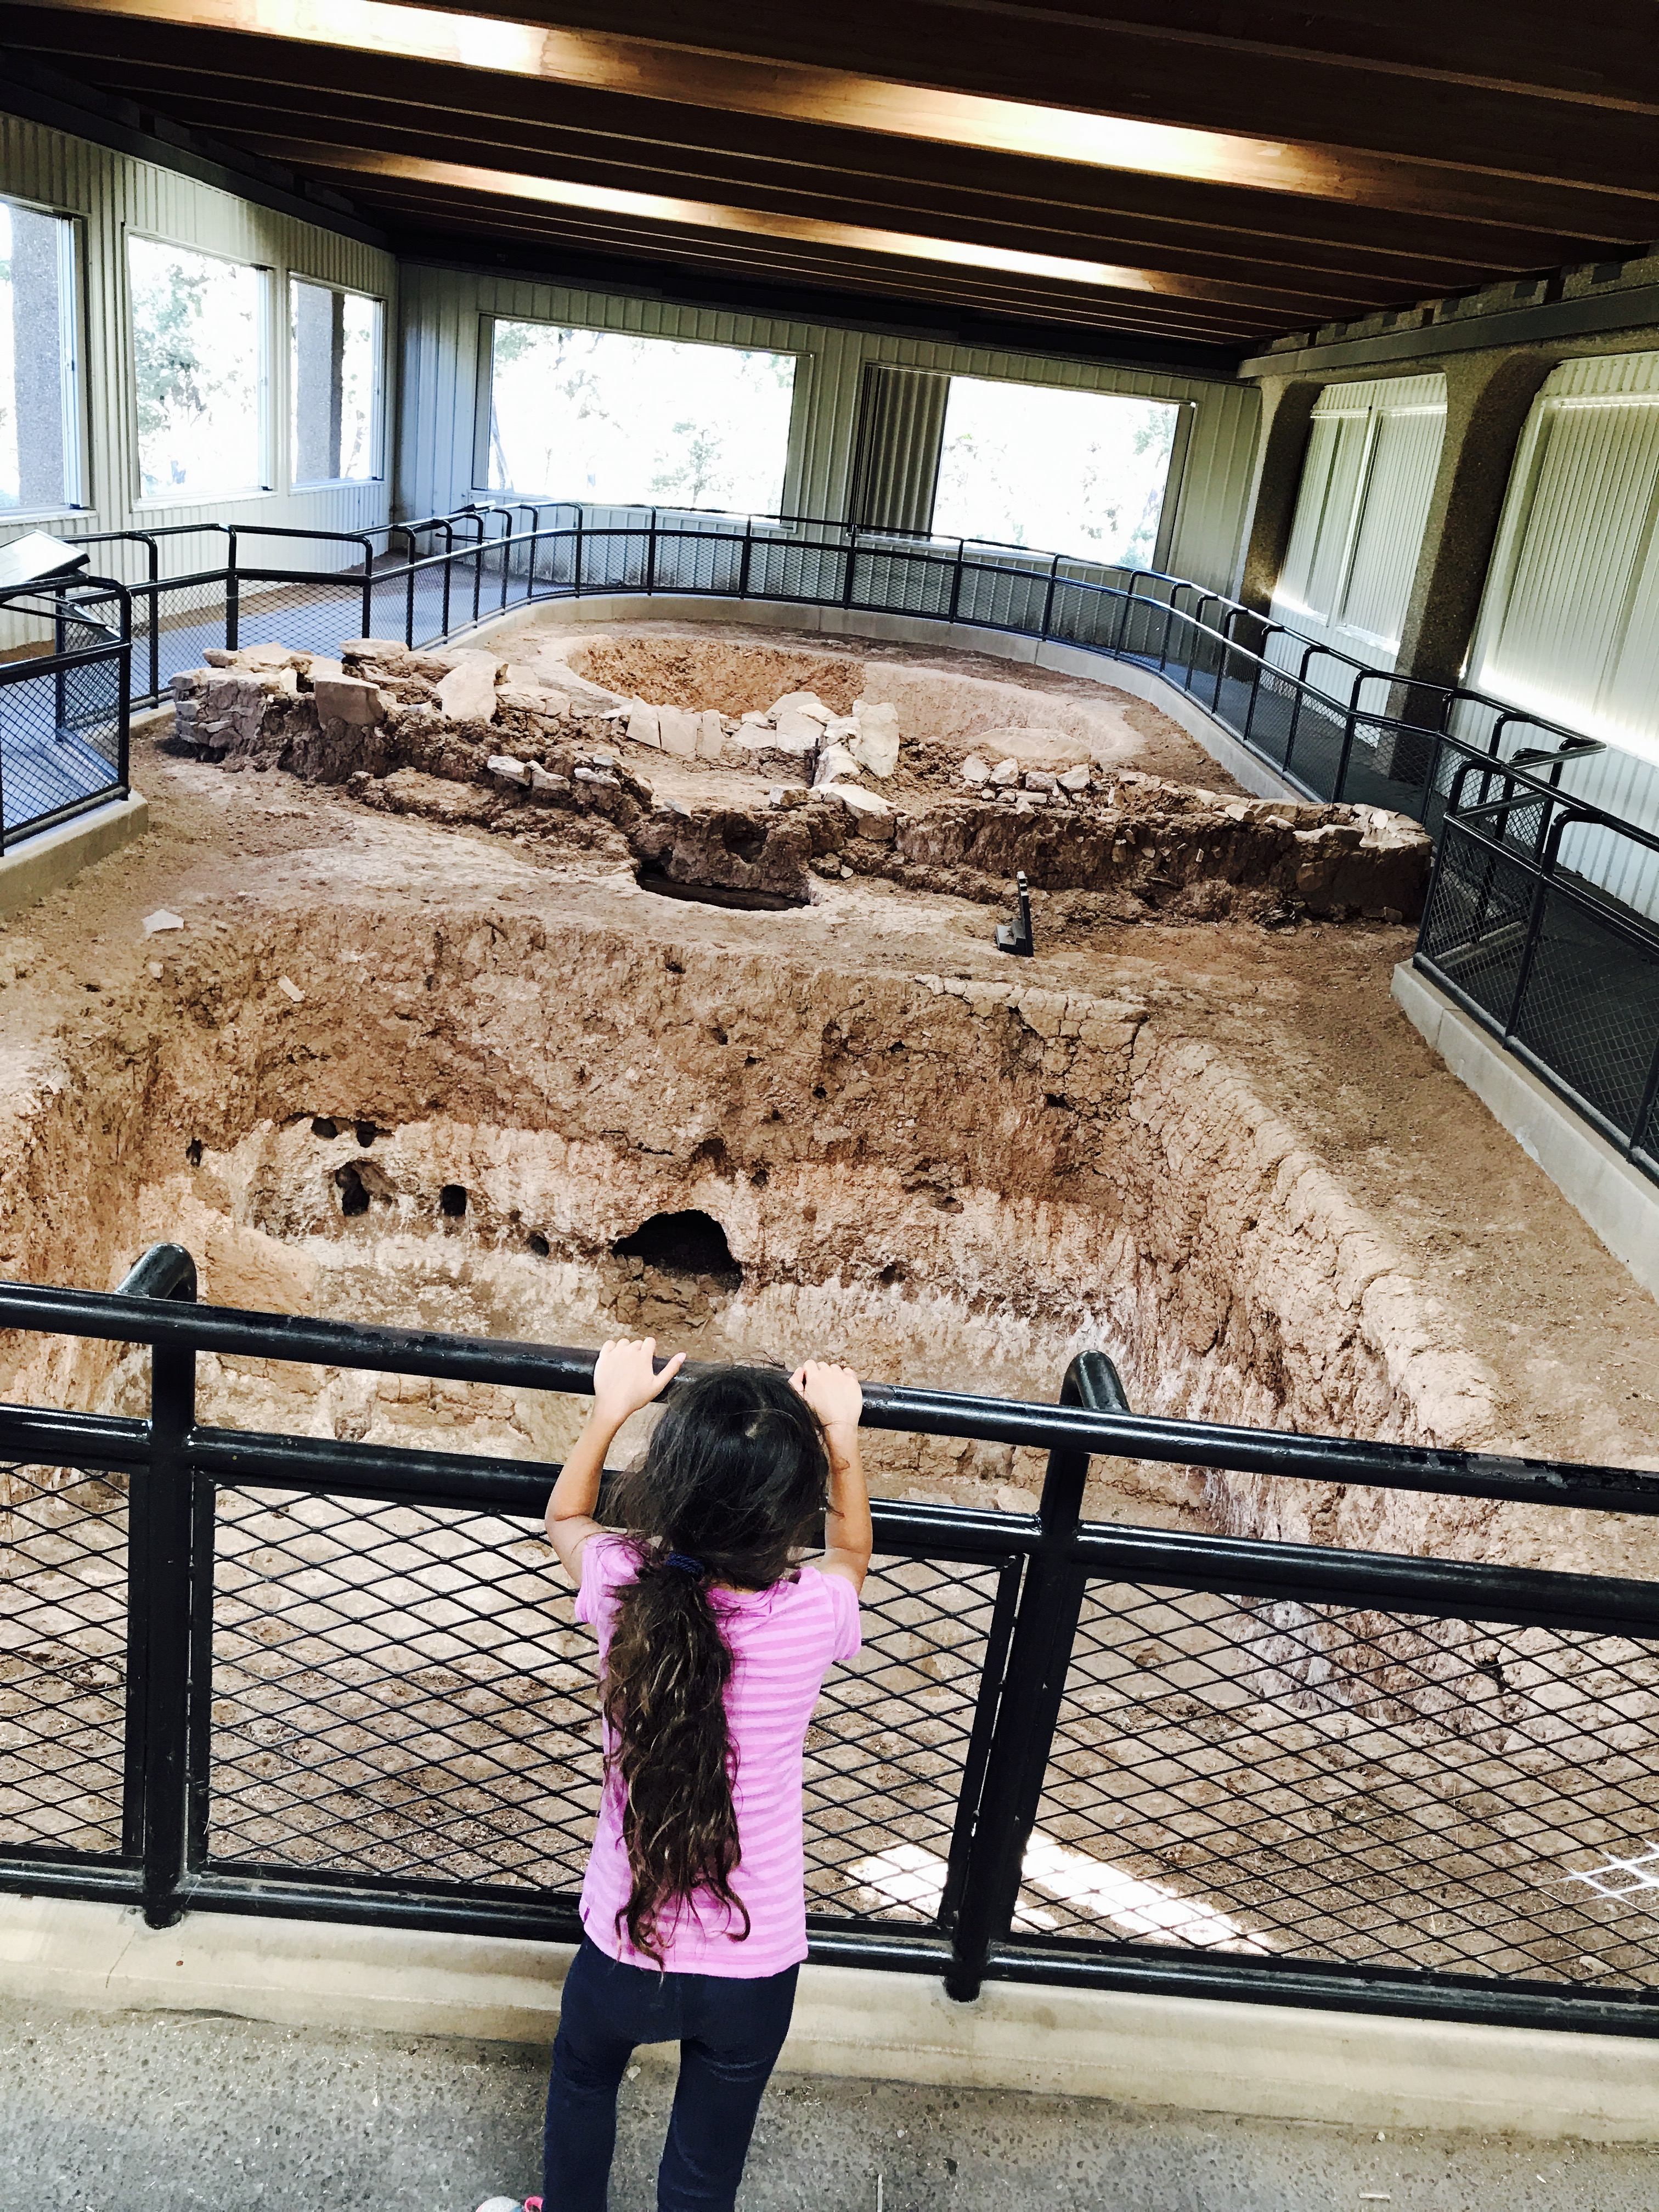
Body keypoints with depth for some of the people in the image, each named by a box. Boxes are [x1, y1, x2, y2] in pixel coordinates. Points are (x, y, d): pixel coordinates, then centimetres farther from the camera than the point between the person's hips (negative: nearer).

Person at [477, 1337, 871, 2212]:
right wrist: (840, 1435, 4)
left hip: (628, 1944, 1)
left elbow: (565, 1515, 4)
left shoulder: (625, 1591, -22)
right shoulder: (811, 1616, -23)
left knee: (582, 2077, 35)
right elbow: (850, 1550, 4)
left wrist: (611, 1406, 8)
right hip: (755, 1963, -1)